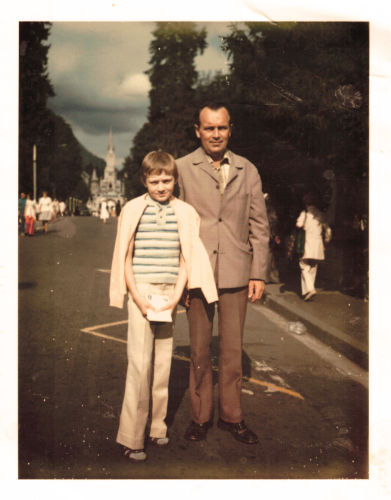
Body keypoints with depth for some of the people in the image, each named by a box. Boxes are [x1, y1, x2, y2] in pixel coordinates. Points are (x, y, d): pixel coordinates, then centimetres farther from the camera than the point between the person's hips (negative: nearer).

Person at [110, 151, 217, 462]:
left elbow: (186, 258, 6)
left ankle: (158, 427, 23)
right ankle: (132, 438, 7)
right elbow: (125, 257, 1)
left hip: (169, 294, 2)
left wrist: (176, 296, -5)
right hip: (141, 292, -2)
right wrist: (137, 296, -8)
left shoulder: (185, 213, 6)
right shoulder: (133, 209, 1)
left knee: (163, 362, 8)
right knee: (139, 363, -3)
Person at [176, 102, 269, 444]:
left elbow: (259, 225, 8)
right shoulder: (182, 169, 1)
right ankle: (200, 416, 26)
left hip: (235, 274, 2)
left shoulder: (247, 171, 8)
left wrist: (258, 274, 2)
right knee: (199, 350, 9)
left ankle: (231, 416, 28)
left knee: (233, 350, 10)